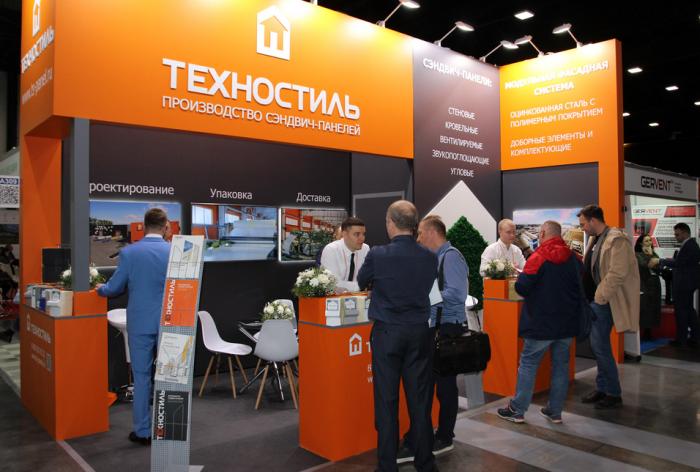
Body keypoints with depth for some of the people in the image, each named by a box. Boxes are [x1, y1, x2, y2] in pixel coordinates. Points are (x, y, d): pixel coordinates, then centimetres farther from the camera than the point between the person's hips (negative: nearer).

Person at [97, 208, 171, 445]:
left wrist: (100, 289, 22)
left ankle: (143, 431, 15)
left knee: (141, 376, 8)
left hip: (140, 323, -1)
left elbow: (114, 288, 0)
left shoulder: (128, 252, -7)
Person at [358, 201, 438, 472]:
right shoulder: (430, 258, -3)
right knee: (420, 399, 11)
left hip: (387, 333, -3)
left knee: (386, 401, 7)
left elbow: (362, 282, 7)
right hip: (420, 332, 3)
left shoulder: (378, 255, -11)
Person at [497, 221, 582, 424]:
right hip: (568, 322, 6)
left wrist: (521, 275, 2)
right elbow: (580, 286, 16)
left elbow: (522, 287, -18)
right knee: (561, 365, 12)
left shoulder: (539, 257, -14)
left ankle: (517, 410, 8)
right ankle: (555, 411, 19)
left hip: (542, 323, -5)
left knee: (528, 363, 4)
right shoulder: (573, 258, 4)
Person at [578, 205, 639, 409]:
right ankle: (602, 388, 25)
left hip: (603, 302, -9)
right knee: (598, 346, 14)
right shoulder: (595, 239, 13)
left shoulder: (616, 239, -15)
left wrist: (600, 297, -18)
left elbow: (618, 273, -21)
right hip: (593, 300, 9)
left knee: (600, 347, -4)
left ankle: (613, 394, 8)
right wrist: (586, 297, 8)